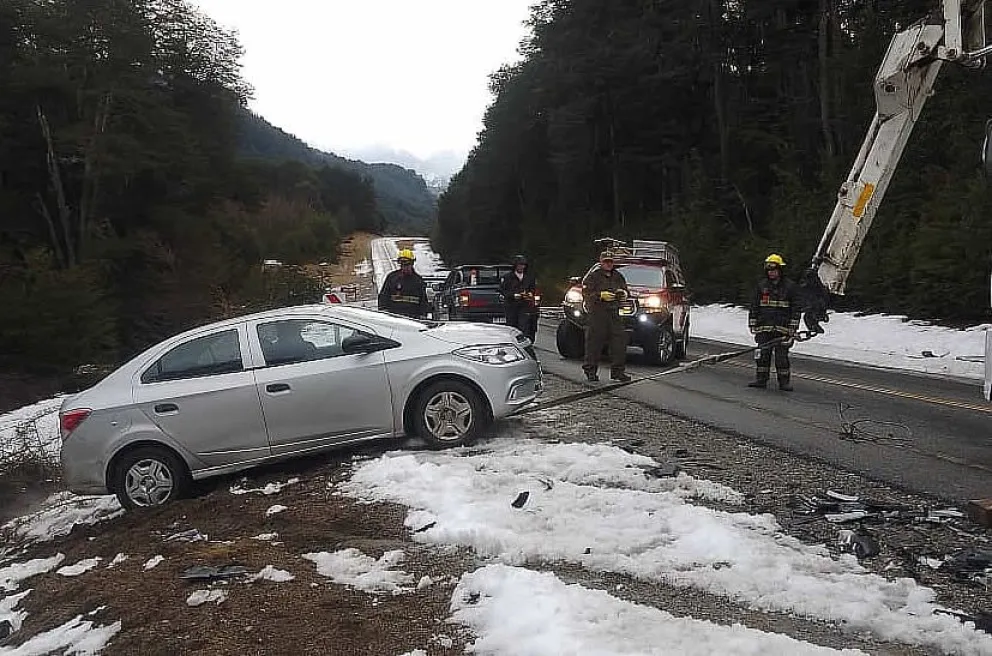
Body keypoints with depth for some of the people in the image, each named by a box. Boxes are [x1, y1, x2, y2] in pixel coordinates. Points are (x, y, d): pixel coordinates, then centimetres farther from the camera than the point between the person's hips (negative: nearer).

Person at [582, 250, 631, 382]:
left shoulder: (618, 276, 17)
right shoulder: (593, 277, 0)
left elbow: (626, 291, 22)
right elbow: (586, 294, -9)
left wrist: (624, 293, -2)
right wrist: (601, 295, -22)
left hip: (614, 313, 5)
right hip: (597, 313, -5)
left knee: (619, 341, 1)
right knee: (594, 342, -4)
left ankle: (617, 371, 9)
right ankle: (590, 371, 5)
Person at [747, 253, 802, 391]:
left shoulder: (790, 286, 2)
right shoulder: (761, 285, 10)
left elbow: (797, 307, 2)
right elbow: (754, 306, 13)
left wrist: (793, 326, -4)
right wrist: (753, 323, 9)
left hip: (782, 328, -3)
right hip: (764, 328, 3)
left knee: (782, 356, -3)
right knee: (762, 354, 5)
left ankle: (784, 381, 5)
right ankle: (761, 379, 13)